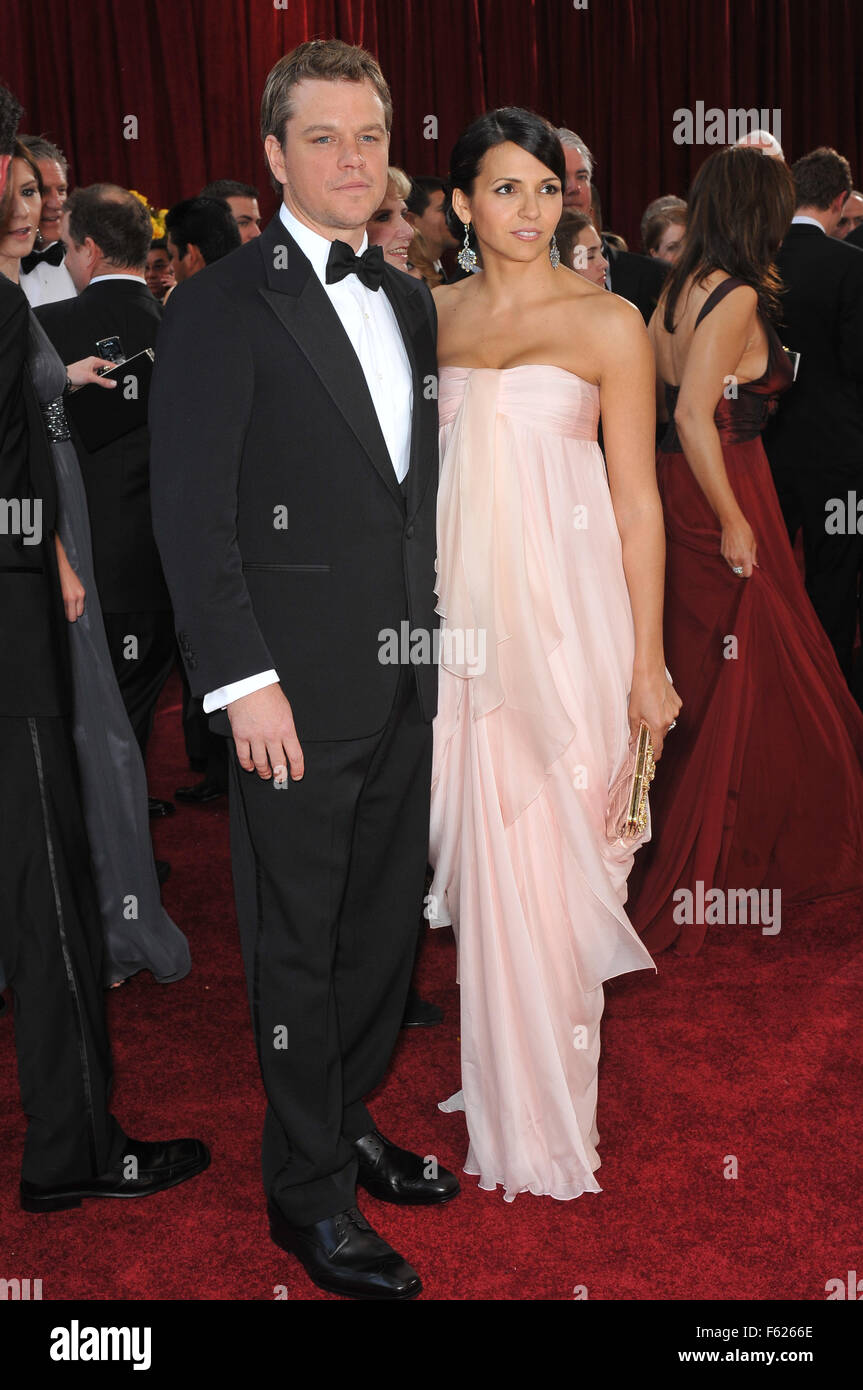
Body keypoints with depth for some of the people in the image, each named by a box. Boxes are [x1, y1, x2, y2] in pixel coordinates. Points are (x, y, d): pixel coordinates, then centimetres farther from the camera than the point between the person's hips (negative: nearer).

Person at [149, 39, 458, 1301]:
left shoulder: (409, 303, 14)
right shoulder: (222, 309, -8)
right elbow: (190, 512, -12)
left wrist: (429, 629, 11)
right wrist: (244, 679, -17)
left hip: (402, 679, 7)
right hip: (299, 687, -6)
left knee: (387, 926, 16)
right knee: (299, 946, 5)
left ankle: (349, 1124, 36)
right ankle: (308, 1193, 21)